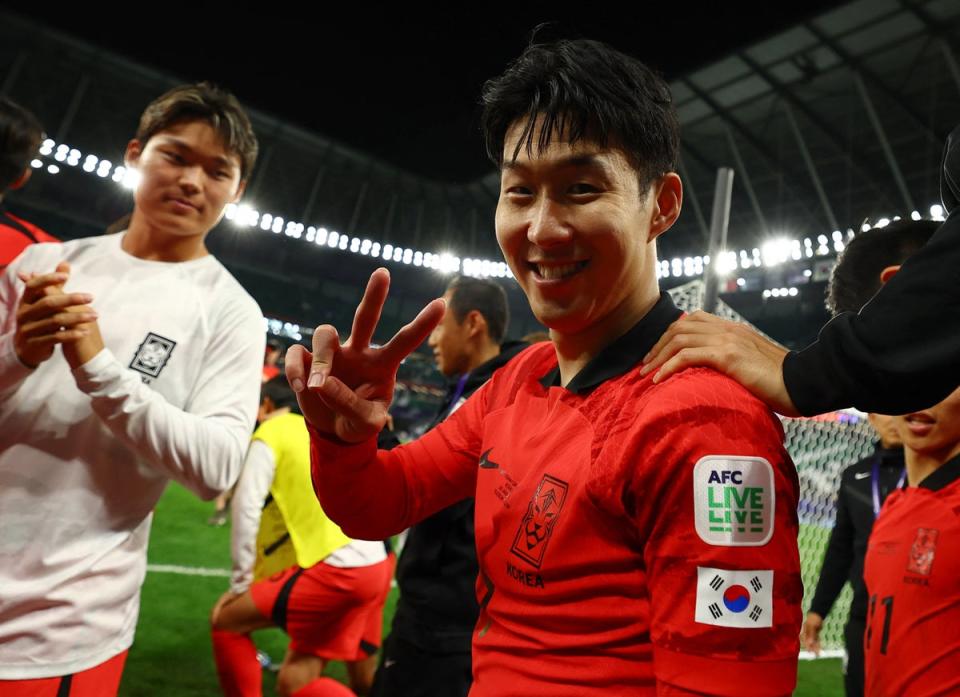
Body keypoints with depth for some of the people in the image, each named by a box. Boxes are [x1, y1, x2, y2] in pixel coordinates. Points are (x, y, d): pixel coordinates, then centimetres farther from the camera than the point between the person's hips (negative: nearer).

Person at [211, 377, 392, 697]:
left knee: (225, 621, 8)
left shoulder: (271, 433, 2)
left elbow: (247, 506, -7)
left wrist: (241, 582, 0)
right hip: (374, 565, 7)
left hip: (337, 568, -7)